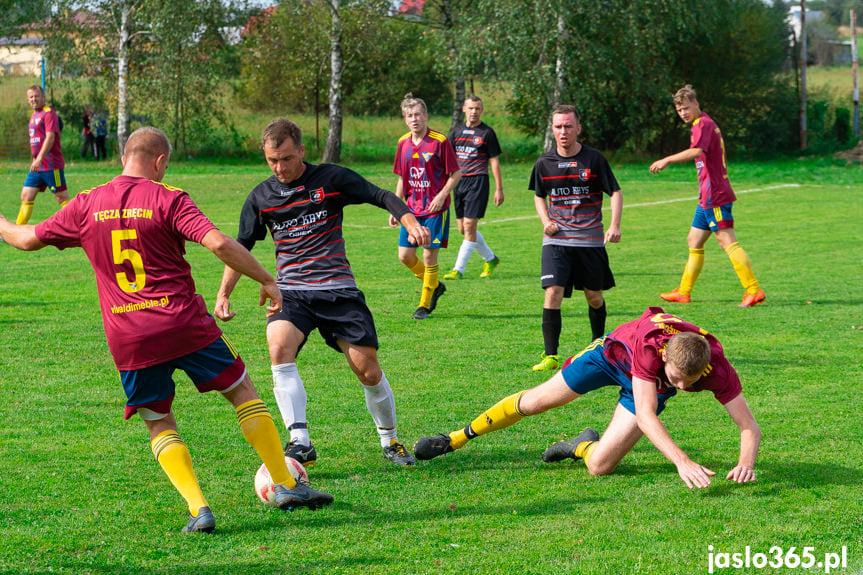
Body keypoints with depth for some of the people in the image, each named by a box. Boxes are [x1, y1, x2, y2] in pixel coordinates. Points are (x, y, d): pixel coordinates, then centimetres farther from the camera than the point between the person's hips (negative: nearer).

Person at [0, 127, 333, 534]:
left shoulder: (86, 206, 6)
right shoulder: (168, 199, -5)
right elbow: (219, 244, -17)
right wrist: (267, 281, -7)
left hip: (127, 339, 2)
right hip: (184, 323, -2)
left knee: (159, 424, 14)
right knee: (242, 391, 15)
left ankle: (197, 509, -4)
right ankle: (286, 486, 16)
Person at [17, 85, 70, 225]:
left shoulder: (48, 113, -11)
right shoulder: (34, 115, 17)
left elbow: (50, 137, -21)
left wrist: (39, 159, -28)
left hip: (52, 166, -9)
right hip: (37, 166, 9)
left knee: (62, 198, -5)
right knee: (26, 197, 8)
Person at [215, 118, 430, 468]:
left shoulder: (331, 179, -1)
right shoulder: (261, 197, 6)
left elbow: (381, 196, 1)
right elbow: (240, 247, 16)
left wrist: (410, 222, -17)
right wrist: (223, 293, 8)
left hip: (338, 288, -1)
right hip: (291, 291, 1)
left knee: (367, 370, -5)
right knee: (279, 347, -29)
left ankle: (390, 441, 20)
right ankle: (300, 443, -29)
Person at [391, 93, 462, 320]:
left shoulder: (440, 141, -11)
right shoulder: (403, 143, 6)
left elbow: (455, 173, -7)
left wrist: (441, 196, -18)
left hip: (435, 209, -6)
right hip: (412, 208, 6)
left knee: (429, 256, -4)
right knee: (405, 256, 3)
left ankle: (425, 305, 10)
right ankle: (435, 285, 28)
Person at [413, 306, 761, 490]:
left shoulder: (716, 367, -38)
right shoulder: (650, 344, -45)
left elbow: (750, 427, -35)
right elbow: (645, 416, -49)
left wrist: (746, 463, -56)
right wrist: (681, 460, -61)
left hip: (650, 386, 2)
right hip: (614, 354, -2)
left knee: (599, 466, -12)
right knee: (535, 401, 9)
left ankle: (583, 446, 26)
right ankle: (459, 438, 31)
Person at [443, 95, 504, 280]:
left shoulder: (487, 132, 0)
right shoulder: (458, 131, 12)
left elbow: (494, 161, 0)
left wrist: (499, 189, -2)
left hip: (478, 181, -6)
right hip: (459, 180, 6)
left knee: (469, 225, -11)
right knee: (463, 228, 8)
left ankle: (459, 269, -8)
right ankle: (490, 259, 27)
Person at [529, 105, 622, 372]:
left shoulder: (594, 159, -5)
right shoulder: (544, 163, 2)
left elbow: (615, 192, 1)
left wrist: (615, 224, -13)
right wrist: (546, 221, 1)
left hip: (590, 239, -1)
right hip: (556, 240, 1)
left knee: (594, 296, 9)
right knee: (553, 293, -14)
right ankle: (551, 356, -11)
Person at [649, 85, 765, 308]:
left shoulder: (703, 124, -12)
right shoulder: (706, 124, 20)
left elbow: (697, 151, -31)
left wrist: (666, 160, -31)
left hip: (715, 196, -11)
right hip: (707, 197, 11)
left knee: (728, 242, -12)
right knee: (694, 241, 15)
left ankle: (754, 290, -14)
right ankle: (683, 292, 23)